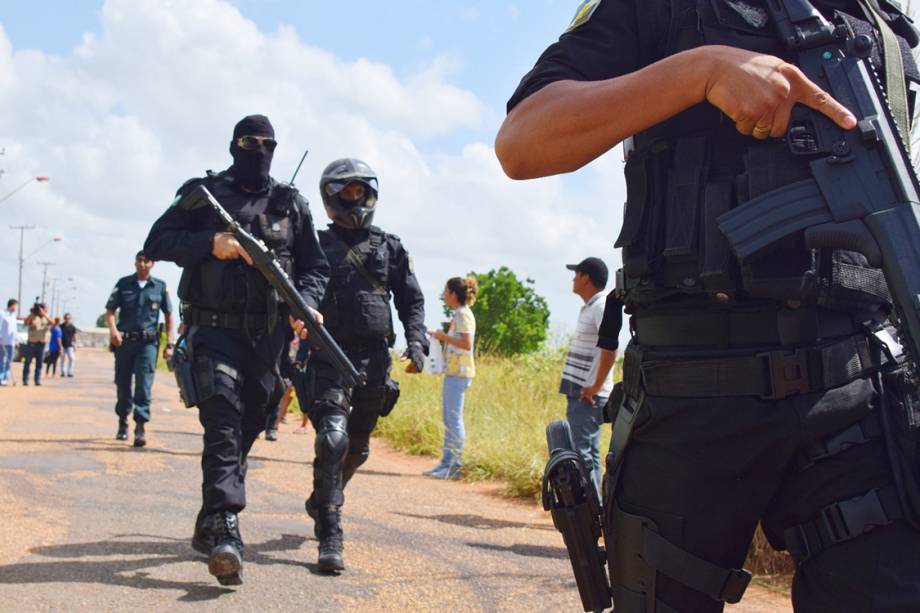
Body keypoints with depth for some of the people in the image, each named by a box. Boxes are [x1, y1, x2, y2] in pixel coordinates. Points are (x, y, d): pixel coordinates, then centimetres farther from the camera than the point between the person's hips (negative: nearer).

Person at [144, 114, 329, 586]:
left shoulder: (291, 203, 13)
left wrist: (306, 305, -9)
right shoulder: (204, 192, 7)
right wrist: (211, 243, -15)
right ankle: (224, 532, -27)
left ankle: (209, 524, 28)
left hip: (267, 335, 4)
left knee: (247, 428, 11)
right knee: (223, 423, -19)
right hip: (215, 329, -3)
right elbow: (157, 242, 1)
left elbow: (315, 266, 12)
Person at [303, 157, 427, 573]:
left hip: (375, 359, 3)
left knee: (356, 449, 13)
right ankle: (329, 538, -17)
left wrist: (417, 340, -5)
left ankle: (322, 502, 41)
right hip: (330, 356, -3)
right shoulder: (317, 245, 7)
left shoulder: (390, 247, 12)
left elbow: (411, 300, 12)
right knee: (332, 439, -19)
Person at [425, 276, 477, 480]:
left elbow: (467, 344, -21)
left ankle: (455, 466, -4)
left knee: (454, 418, -7)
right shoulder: (458, 314, 17)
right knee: (448, 419, 12)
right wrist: (441, 336, 13)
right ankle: (447, 462, 17)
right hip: (453, 371, 10)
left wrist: (444, 336, -14)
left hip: (459, 373, -10)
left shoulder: (463, 314, -12)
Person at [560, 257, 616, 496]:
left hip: (589, 396, -10)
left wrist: (595, 387, -20)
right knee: (588, 453, 13)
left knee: (584, 453, -11)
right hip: (579, 393, 10)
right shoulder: (589, 308, 17)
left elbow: (609, 350, -23)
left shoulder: (601, 307, -13)